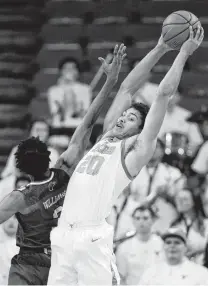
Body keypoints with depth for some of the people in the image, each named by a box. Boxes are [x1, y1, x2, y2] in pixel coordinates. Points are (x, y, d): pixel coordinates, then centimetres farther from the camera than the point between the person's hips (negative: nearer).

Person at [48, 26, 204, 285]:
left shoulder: (138, 149, 5)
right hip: (63, 234, 6)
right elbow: (126, 89, 24)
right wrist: (160, 48, 26)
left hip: (92, 237, -6)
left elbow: (164, 93, 3)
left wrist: (184, 54, 10)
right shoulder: (106, 136, 21)